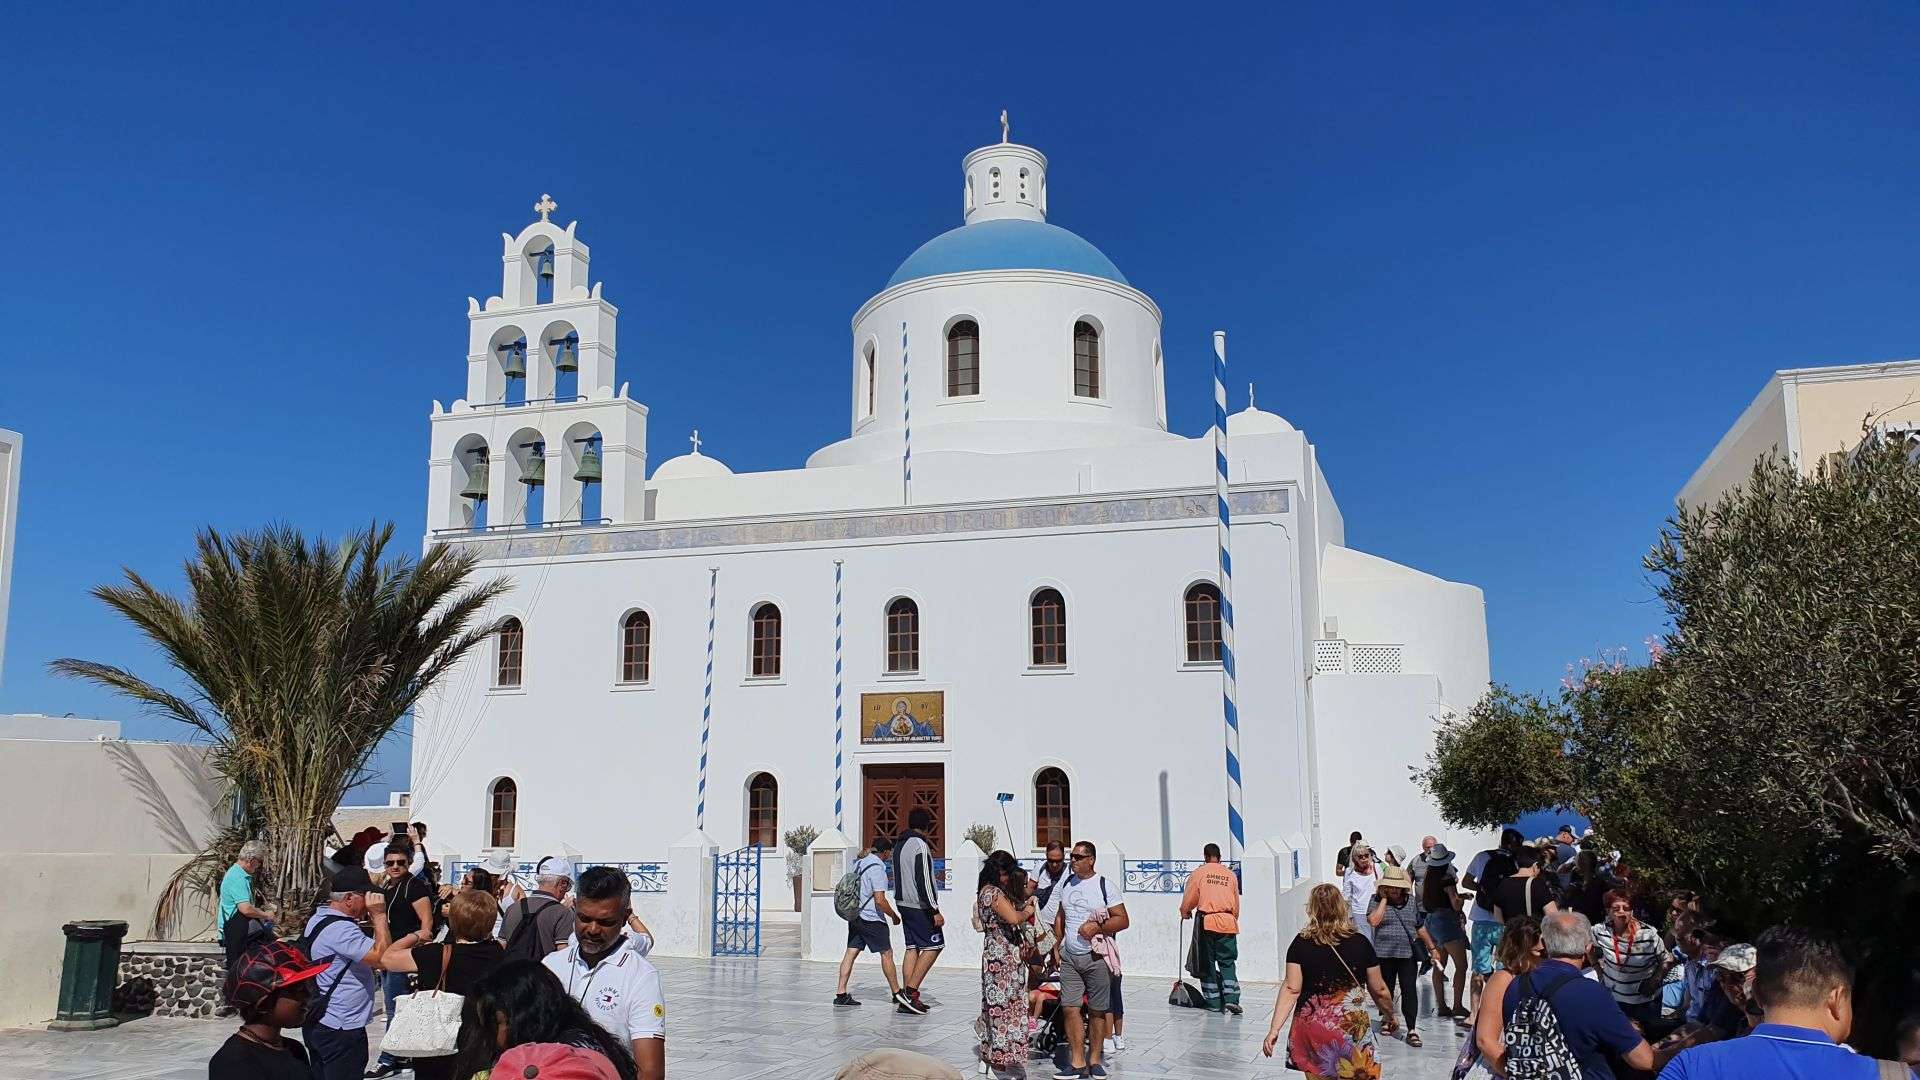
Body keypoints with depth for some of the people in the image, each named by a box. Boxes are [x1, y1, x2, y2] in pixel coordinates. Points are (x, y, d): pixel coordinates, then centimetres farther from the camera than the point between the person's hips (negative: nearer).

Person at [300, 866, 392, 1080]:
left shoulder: (319, 918, 11)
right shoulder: (339, 929, -22)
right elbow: (382, 957, -28)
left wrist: (372, 919, 5)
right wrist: (379, 915, -21)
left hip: (317, 1023, 11)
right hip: (340, 1029, -11)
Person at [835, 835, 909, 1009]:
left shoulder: (859, 863, 6)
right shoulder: (877, 868, -18)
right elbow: (880, 900, -21)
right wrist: (894, 916, -9)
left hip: (854, 916, 8)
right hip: (871, 919, -8)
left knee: (851, 953, 6)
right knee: (886, 954, 3)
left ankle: (841, 994, 3)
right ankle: (897, 994, 11)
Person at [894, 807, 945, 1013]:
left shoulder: (899, 845, 13)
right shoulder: (920, 845, -15)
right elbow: (924, 881, -20)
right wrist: (935, 911, -18)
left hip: (904, 903, 9)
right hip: (920, 907, -9)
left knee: (912, 948, 9)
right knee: (934, 946, -3)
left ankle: (907, 995, 7)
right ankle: (911, 990, -9)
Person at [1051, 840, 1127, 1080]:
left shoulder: (1104, 886, -4)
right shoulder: (1066, 884, 12)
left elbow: (1122, 920, -6)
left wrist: (1098, 927, -20)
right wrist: (1056, 947, 18)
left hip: (1096, 958, -4)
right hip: (1069, 957, 4)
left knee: (1097, 1011, 3)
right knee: (1070, 1008, -3)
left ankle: (1094, 1060, 15)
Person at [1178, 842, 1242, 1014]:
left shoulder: (1199, 872, 0)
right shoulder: (1231, 875, 9)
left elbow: (1189, 898, 2)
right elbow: (1236, 903, 13)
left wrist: (1184, 912, 21)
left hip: (1206, 922, -2)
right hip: (1227, 923, 2)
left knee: (1207, 964, 7)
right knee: (1228, 963, 7)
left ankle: (1214, 1003, 8)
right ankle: (1231, 999, -8)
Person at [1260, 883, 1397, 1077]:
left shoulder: (1301, 943, -4)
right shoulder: (1360, 943, -3)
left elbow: (1291, 990, -9)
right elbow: (1378, 990, 5)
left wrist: (1274, 1029, -8)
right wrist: (1389, 1016, 23)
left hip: (1311, 1029, 1)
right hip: (1352, 1030, -1)